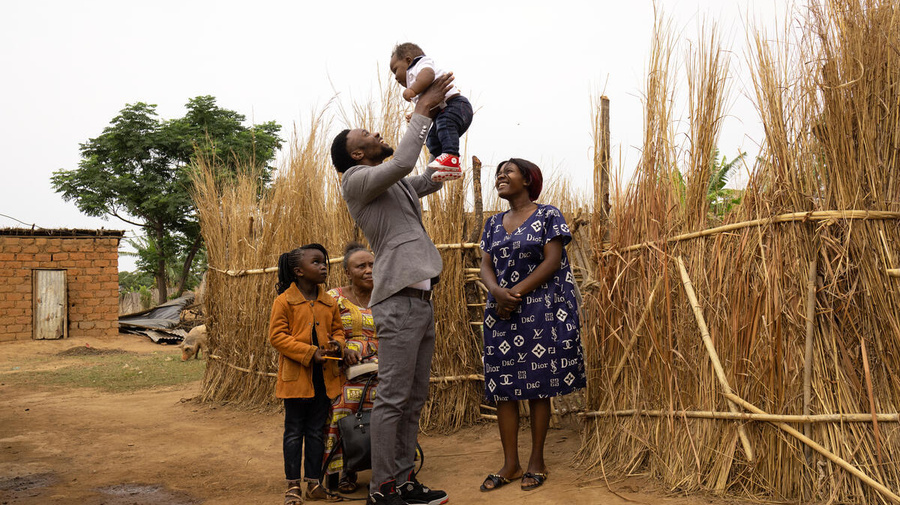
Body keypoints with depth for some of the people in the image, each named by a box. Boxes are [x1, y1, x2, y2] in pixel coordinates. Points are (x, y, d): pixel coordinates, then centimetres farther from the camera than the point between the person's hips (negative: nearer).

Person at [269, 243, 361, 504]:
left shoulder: (330, 303, 7)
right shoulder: (284, 301, -7)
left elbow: (338, 330, 17)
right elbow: (277, 336, -10)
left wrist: (337, 344, -7)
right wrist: (310, 352, -17)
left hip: (324, 375, 4)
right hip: (296, 375, -4)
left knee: (316, 431, 12)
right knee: (294, 431, 7)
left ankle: (313, 482, 22)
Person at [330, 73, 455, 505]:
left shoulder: (397, 185, 23)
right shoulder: (356, 181, -3)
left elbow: (437, 175, 33)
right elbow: (402, 162, -19)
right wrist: (421, 110, -7)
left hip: (421, 299, 9)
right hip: (399, 301, -9)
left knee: (413, 401, 11)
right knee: (392, 399, -7)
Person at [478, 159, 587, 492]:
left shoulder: (548, 215, 0)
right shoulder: (494, 224, 15)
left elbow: (552, 261, -9)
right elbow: (486, 267, 8)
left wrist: (516, 293, -15)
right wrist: (499, 292, -14)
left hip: (541, 311, -5)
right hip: (502, 312, 5)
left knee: (538, 386, 0)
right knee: (502, 387, 3)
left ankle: (537, 461, 11)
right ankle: (510, 464, 12)